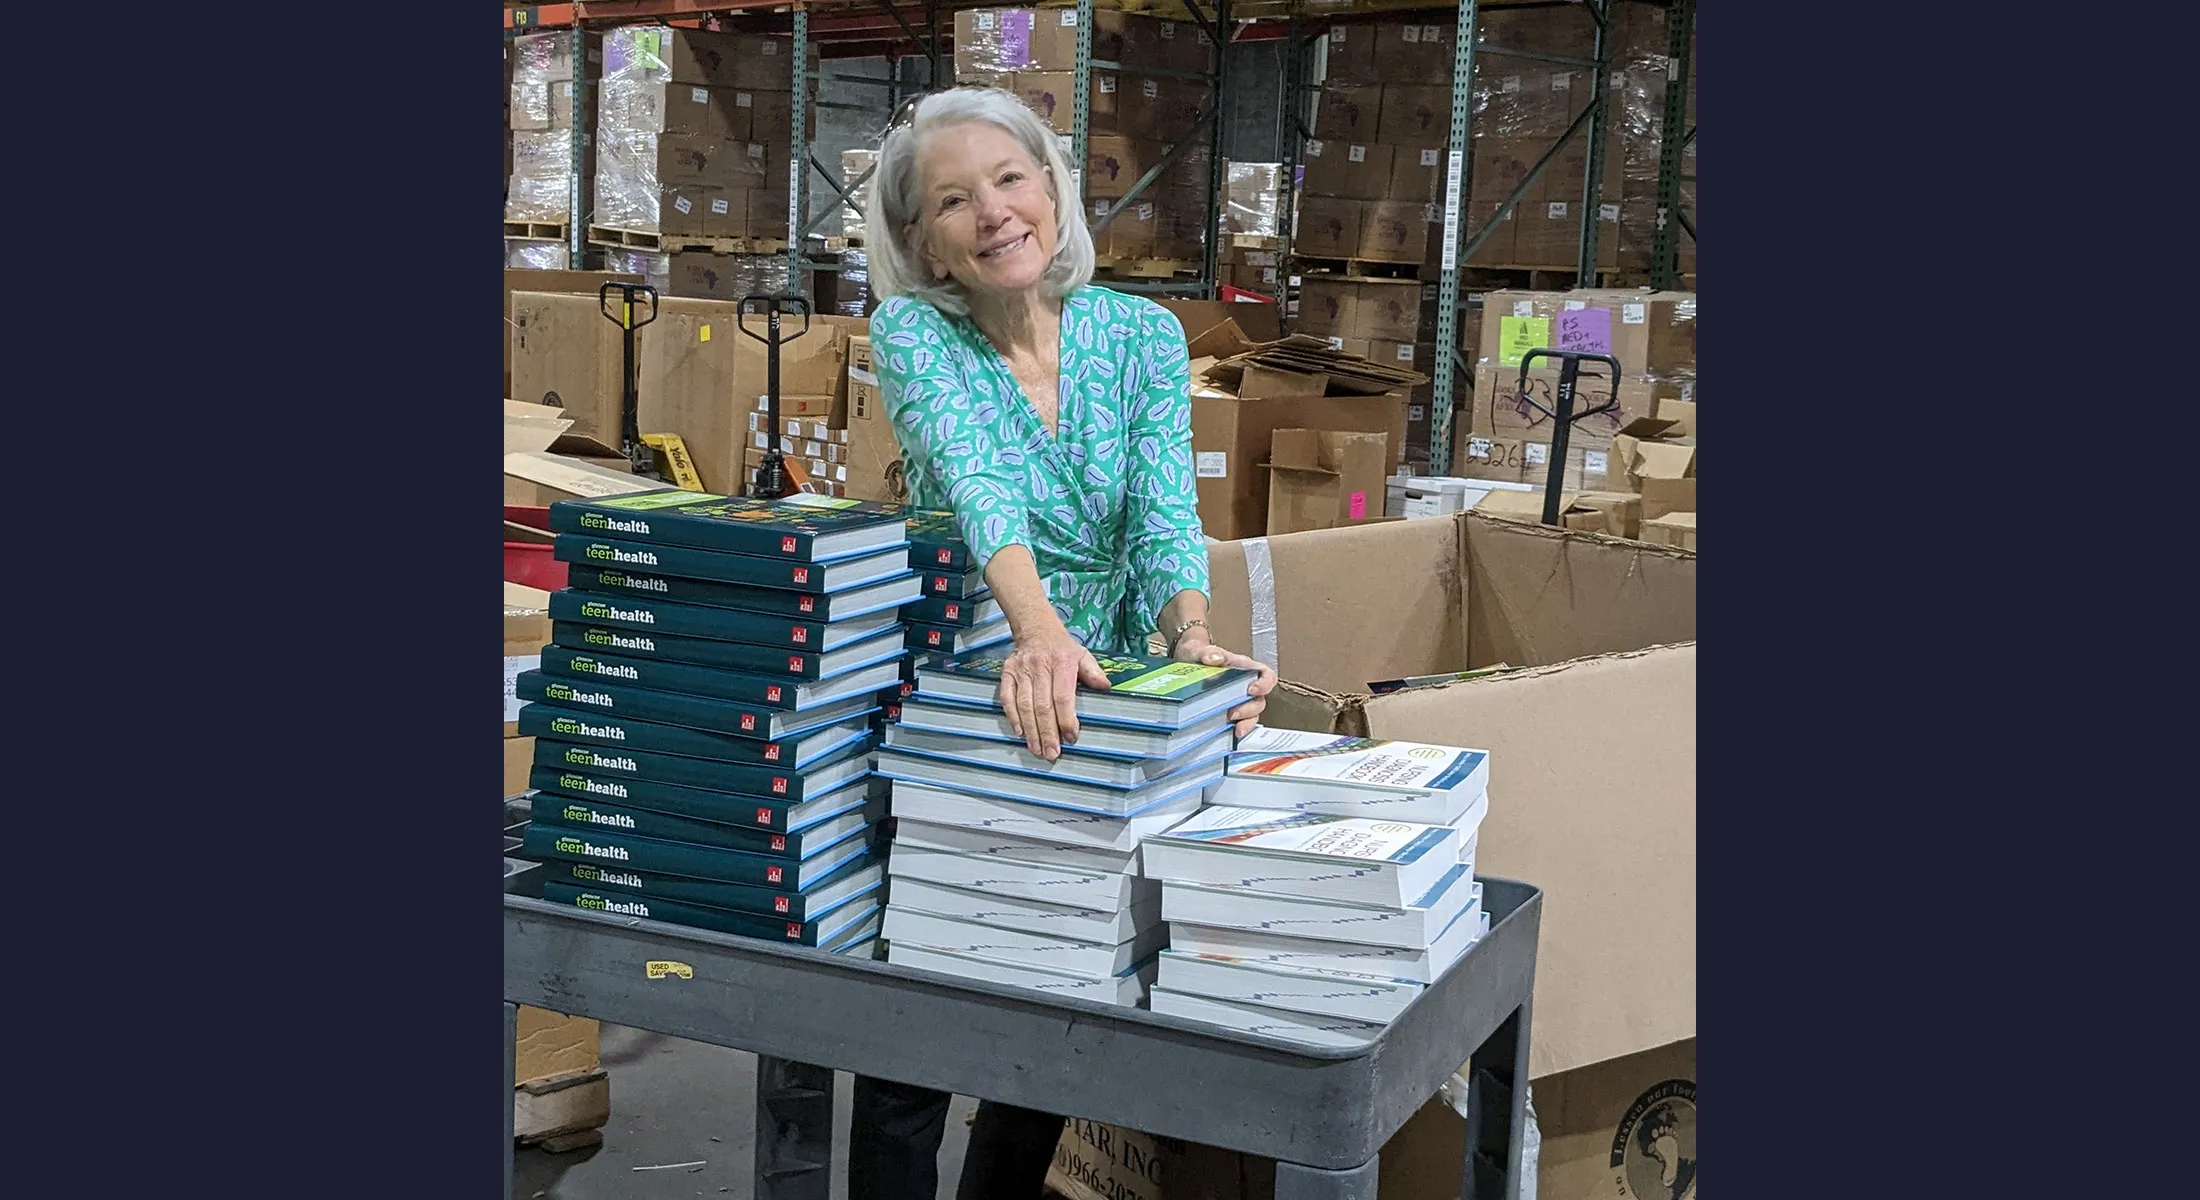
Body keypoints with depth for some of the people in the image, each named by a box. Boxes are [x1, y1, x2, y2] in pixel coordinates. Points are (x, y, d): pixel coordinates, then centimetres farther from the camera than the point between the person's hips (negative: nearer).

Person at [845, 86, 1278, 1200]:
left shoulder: (1141, 334, -1)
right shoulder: (913, 333, -10)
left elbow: (1162, 510, -12)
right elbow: (974, 476, -28)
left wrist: (1192, 637, -32)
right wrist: (1039, 629, -45)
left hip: (1102, 712, 3)